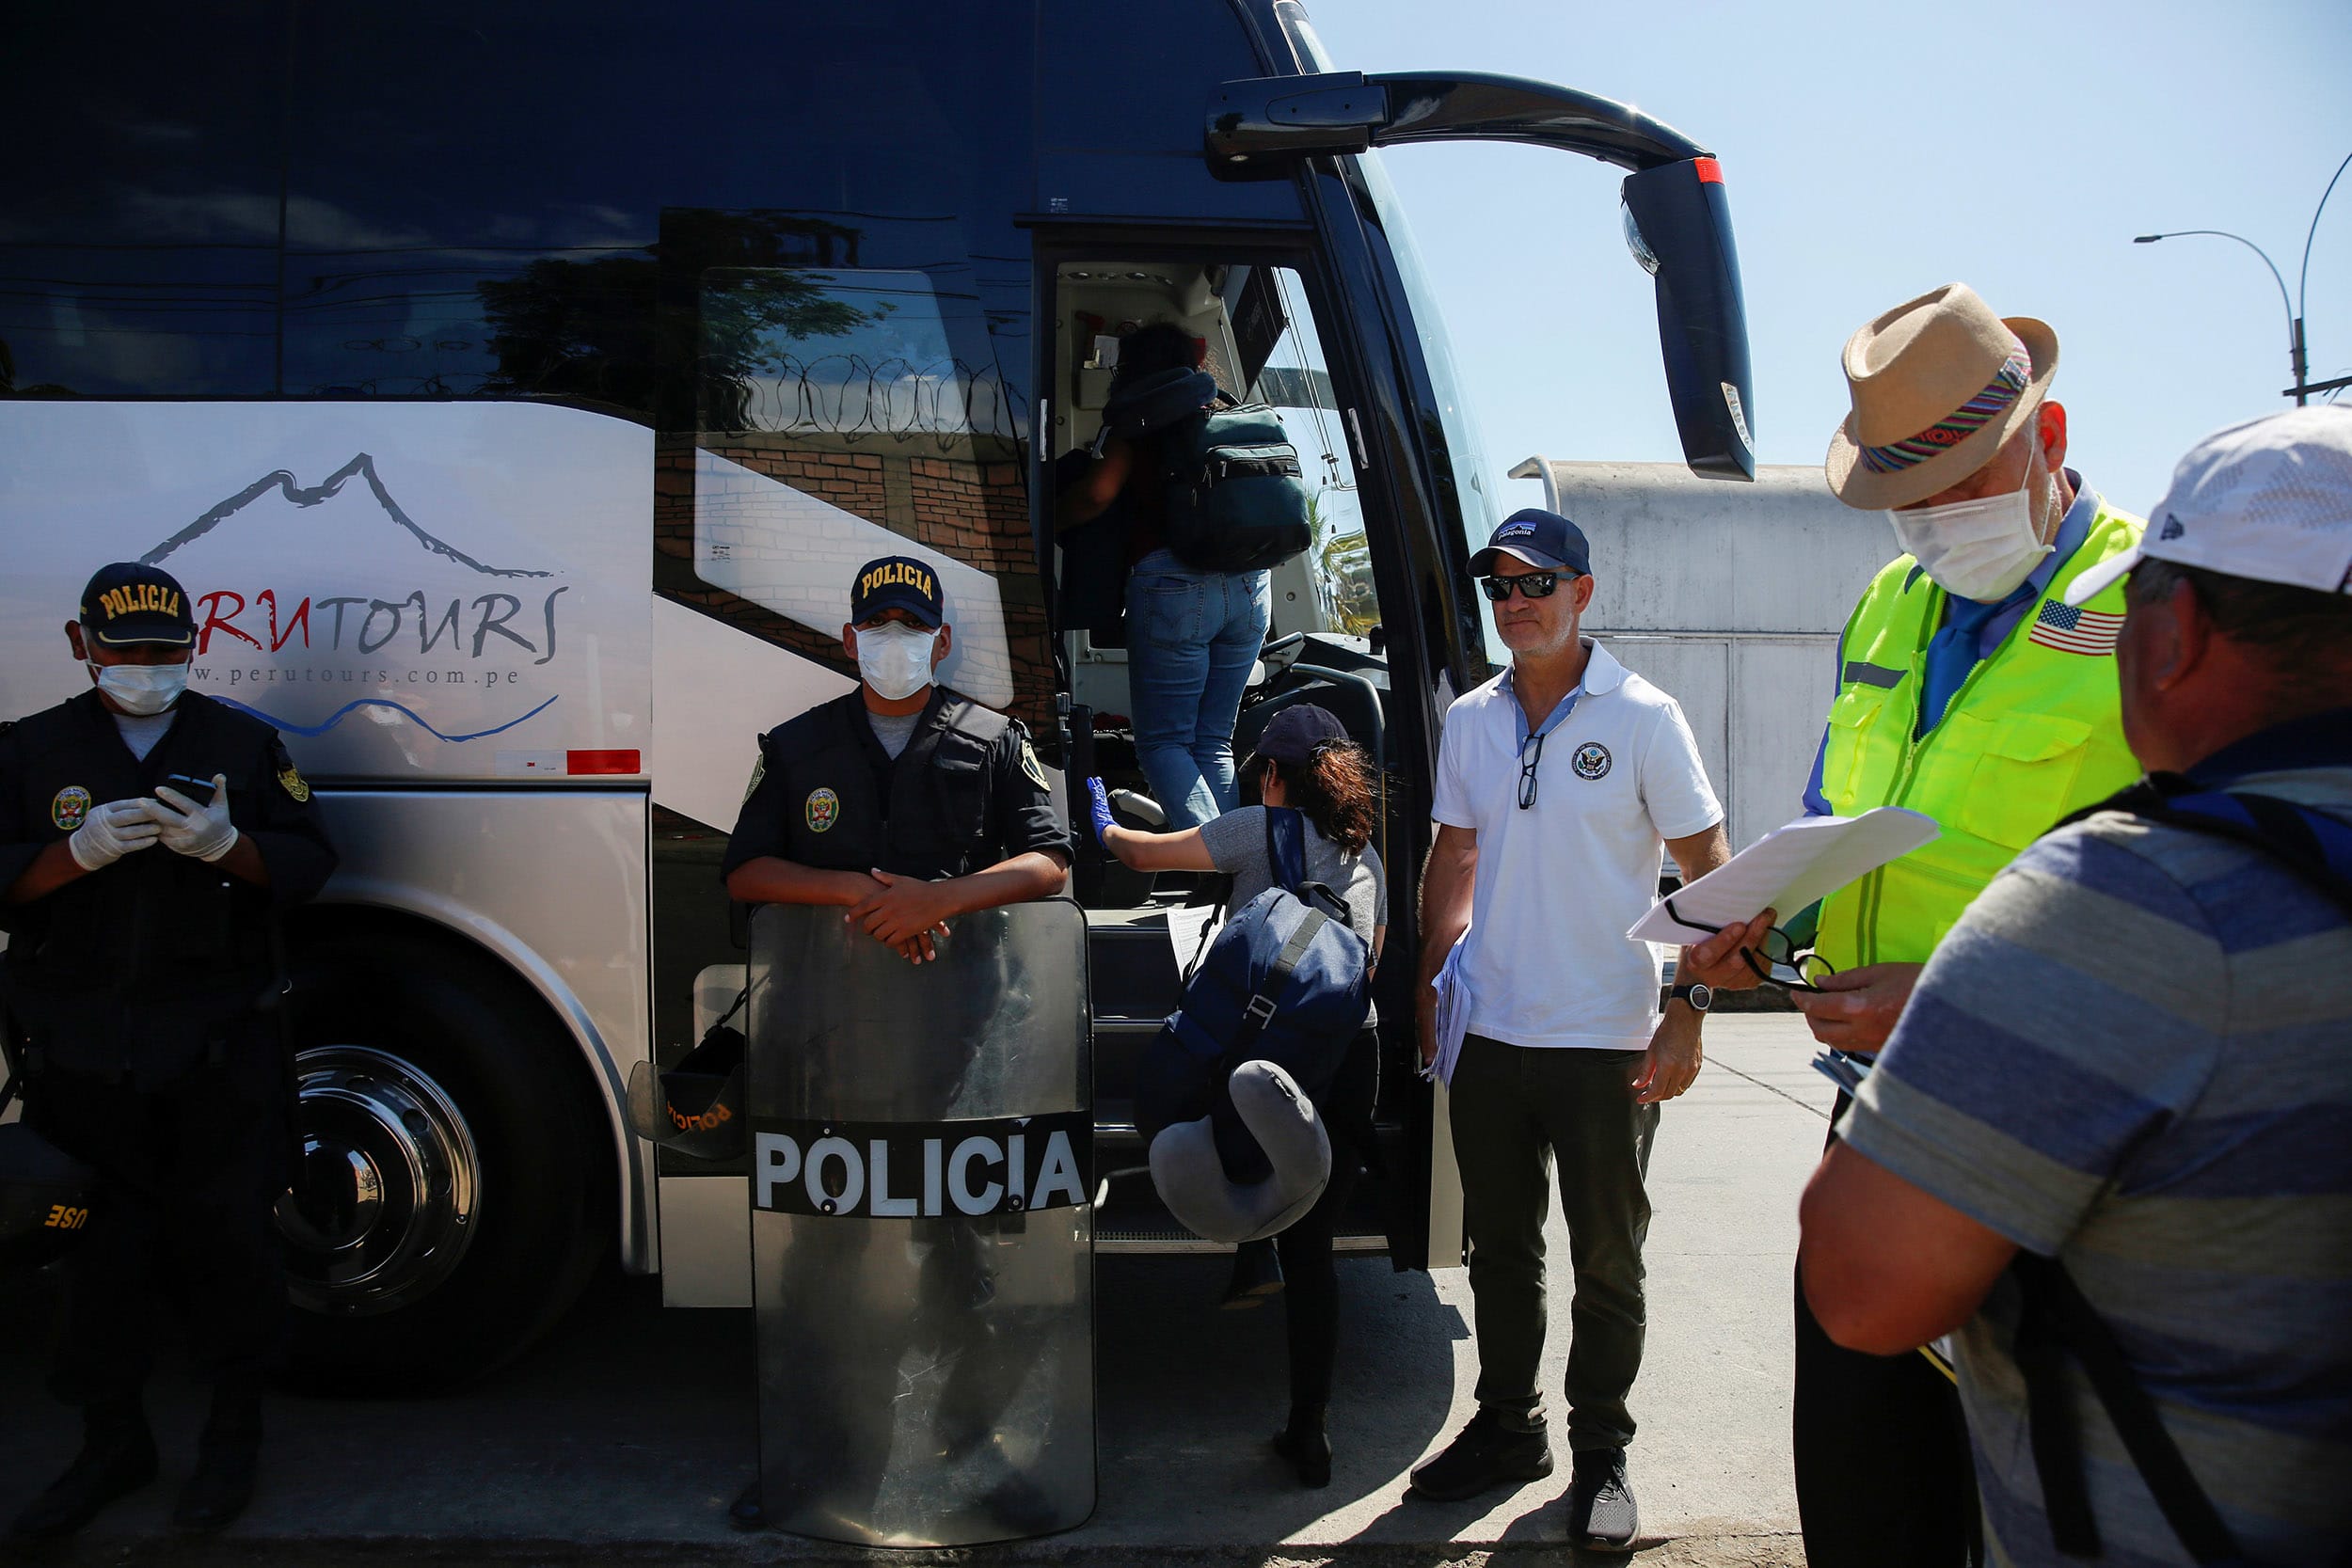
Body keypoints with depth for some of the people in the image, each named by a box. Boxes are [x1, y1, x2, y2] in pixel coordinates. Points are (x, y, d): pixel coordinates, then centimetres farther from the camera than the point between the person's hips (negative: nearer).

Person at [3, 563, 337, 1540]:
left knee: (227, 1238, 3)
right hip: (79, 1048, 1)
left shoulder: (244, 743, 5)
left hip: (220, 1048, -1)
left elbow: (307, 864, 0)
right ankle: (112, 1443, 27)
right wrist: (83, 850, -17)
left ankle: (235, 1432, 22)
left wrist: (227, 843, -19)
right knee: (99, 1250, 10)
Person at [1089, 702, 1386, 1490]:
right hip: (1355, 1057, 6)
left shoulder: (1264, 830, 3)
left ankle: (1254, 1255, 9)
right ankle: (1308, 1435, 14)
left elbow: (1146, 854, 12)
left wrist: (1103, 827, 32)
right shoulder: (1366, 853, 20)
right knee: (1311, 1249, 12)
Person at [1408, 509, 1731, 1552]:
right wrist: (1430, 986, 10)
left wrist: (1687, 1010, -12)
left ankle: (1601, 1457, 26)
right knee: (1499, 1250, 16)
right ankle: (1507, 1428, 33)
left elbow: (1709, 868, -6)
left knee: (1606, 1264, 8)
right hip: (1488, 1036, 4)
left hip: (1606, 1044, -4)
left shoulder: (1642, 716, -8)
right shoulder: (1470, 721, 5)